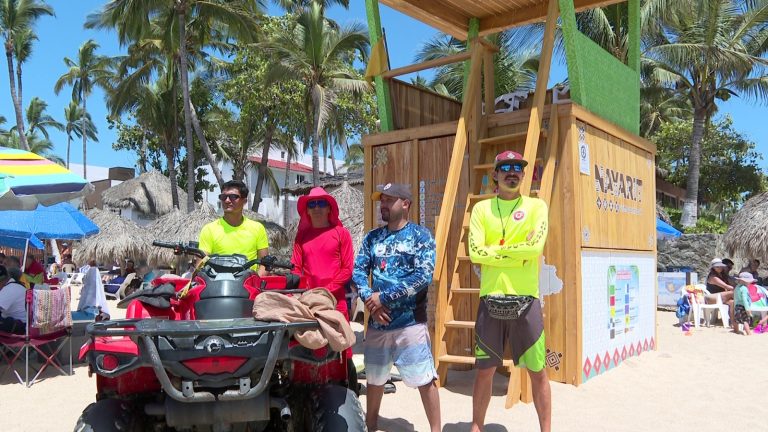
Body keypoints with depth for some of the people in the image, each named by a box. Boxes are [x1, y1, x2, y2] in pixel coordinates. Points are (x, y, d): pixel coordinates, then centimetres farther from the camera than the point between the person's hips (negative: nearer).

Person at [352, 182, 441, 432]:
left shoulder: (420, 235, -3)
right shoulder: (372, 238, 10)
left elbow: (424, 276, -15)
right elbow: (358, 271, 3)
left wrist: (384, 296, -16)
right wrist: (371, 302, -14)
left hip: (410, 322, -4)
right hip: (377, 322, 5)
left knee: (424, 379, -2)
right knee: (374, 377, 17)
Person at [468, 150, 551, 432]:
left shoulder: (536, 206, 4)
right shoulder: (482, 208, 7)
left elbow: (535, 247, -13)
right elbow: (475, 252, -6)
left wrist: (494, 251, -7)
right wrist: (517, 253, -9)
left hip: (525, 298, -1)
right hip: (491, 298, 1)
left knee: (537, 371, 7)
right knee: (485, 370, 11)